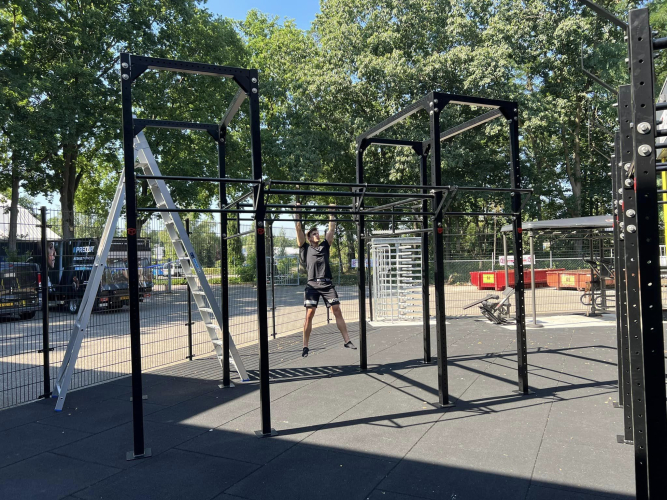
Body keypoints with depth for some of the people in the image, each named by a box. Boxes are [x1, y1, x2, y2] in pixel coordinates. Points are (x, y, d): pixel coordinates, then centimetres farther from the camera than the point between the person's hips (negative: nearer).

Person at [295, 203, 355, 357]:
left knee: (337, 311, 0)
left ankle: (347, 341, 6)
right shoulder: (305, 248, 10)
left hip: (327, 284, 3)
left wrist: (331, 214, 24)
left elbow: (332, 229, 21)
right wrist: (296, 212, 7)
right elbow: (299, 229, 6)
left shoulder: (324, 246, 19)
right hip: (312, 285, -3)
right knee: (309, 315, -5)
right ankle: (305, 346, 4)